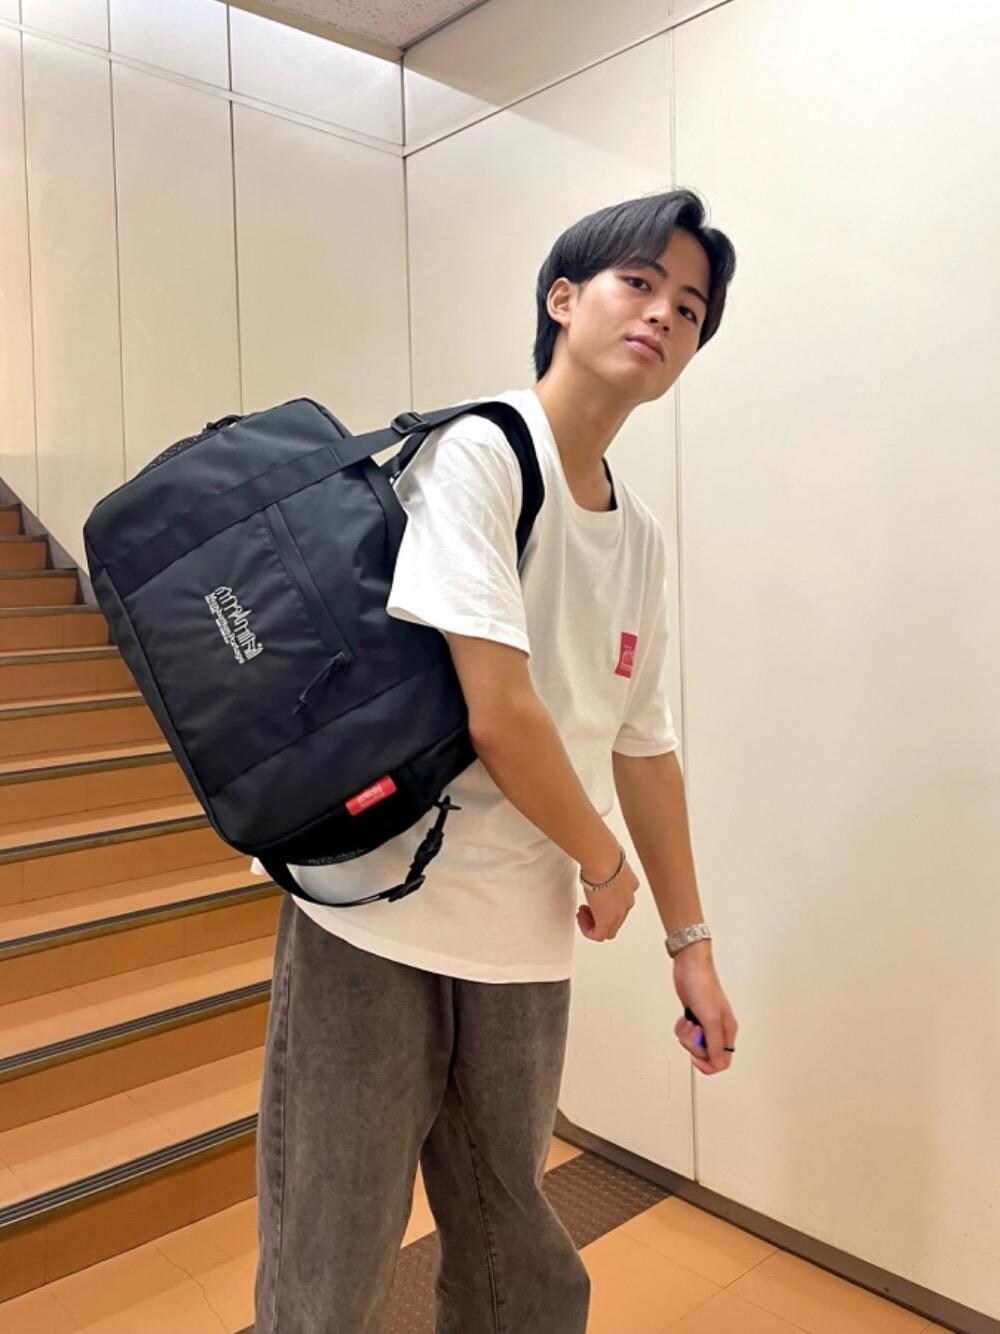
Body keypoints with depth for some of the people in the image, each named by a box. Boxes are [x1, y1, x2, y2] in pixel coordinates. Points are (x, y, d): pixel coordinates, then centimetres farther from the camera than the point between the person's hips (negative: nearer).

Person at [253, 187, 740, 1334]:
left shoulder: (641, 540, 9)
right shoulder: (476, 452, -14)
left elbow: (642, 747, 14)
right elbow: (497, 713, -22)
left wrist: (691, 941, 17)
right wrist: (605, 866, -6)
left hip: (528, 943, 7)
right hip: (377, 920, -6)